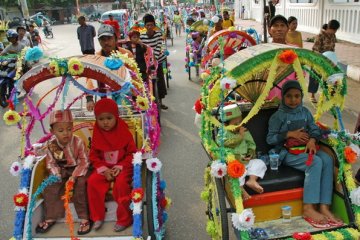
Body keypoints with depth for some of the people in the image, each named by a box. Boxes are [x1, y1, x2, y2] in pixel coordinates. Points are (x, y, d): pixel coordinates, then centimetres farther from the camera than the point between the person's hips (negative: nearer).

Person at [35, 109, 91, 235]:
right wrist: (57, 175, -21)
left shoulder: (78, 142, -19)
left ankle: (84, 218, -18)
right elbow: (50, 163, -1)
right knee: (49, 187, -16)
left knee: (79, 184, -31)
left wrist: (74, 176, -27)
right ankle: (50, 217, 4)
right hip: (61, 171, 4)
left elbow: (84, 162, -16)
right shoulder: (51, 144, -10)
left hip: (77, 169, -4)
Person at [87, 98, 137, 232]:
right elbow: (94, 156, 3)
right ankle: (97, 217, -3)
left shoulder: (124, 132, -9)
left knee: (121, 183, -31)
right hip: (104, 168, 4)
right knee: (92, 181, -20)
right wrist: (104, 170, -12)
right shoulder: (97, 134, 0)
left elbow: (132, 153, -6)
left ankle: (125, 219, -15)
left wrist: (120, 167, -18)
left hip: (122, 166, -4)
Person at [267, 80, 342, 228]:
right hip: (287, 153, -5)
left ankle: (324, 207, -25)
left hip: (305, 149, 5)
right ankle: (308, 209, -28)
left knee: (327, 160, -24)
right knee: (316, 162, -30)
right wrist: (290, 134, -14)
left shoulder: (305, 112, 13)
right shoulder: (278, 116, -2)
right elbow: (270, 139, -4)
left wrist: (312, 140, -11)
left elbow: (315, 130, 11)